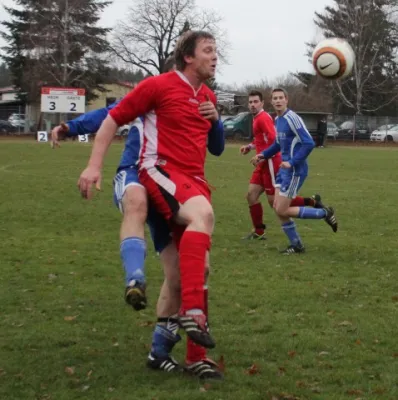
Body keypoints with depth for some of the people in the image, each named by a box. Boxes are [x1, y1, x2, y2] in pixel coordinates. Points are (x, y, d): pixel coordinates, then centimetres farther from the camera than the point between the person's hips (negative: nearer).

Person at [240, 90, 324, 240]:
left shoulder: (263, 118, -14)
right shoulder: (257, 118, 16)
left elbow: (273, 139, -25)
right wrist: (250, 146, 13)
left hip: (270, 163, -10)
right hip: (264, 163, 10)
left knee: (275, 201, -6)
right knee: (251, 195, 7)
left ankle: (311, 202, 4)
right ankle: (259, 232, 13)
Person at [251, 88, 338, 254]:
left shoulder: (292, 118, -17)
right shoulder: (277, 120, 11)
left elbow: (309, 143, -22)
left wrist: (292, 162, -25)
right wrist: (263, 155, 16)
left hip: (295, 170, -9)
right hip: (284, 169, 9)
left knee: (282, 211, -7)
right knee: (278, 208, 7)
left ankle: (325, 213, 7)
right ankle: (296, 245, 18)